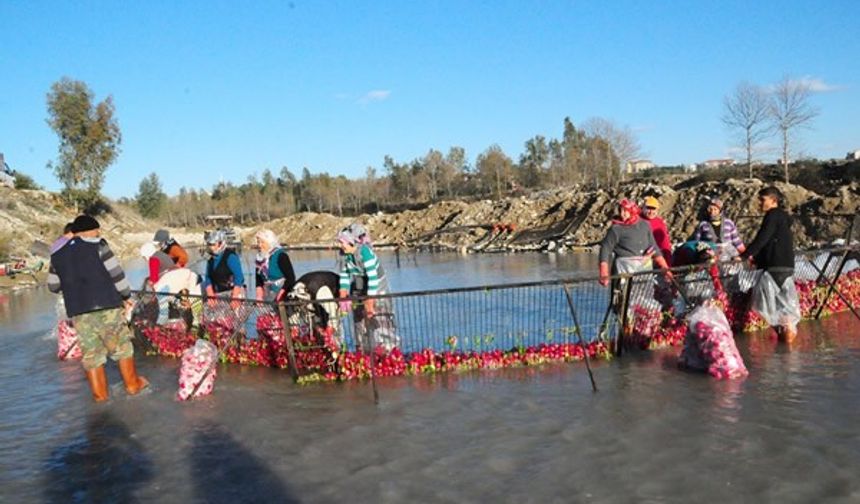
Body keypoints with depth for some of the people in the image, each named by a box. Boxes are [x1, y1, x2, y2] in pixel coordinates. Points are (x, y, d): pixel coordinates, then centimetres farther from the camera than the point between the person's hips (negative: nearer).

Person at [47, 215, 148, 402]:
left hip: (77, 311, 4)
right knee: (121, 346, 10)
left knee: (91, 352, 11)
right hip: (106, 306, -4)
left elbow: (53, 286, 18)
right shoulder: (98, 246, -5)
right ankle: (133, 384, 17)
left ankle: (99, 393, 15)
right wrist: (126, 296, 3)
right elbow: (116, 273, -8)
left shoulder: (57, 255, 12)